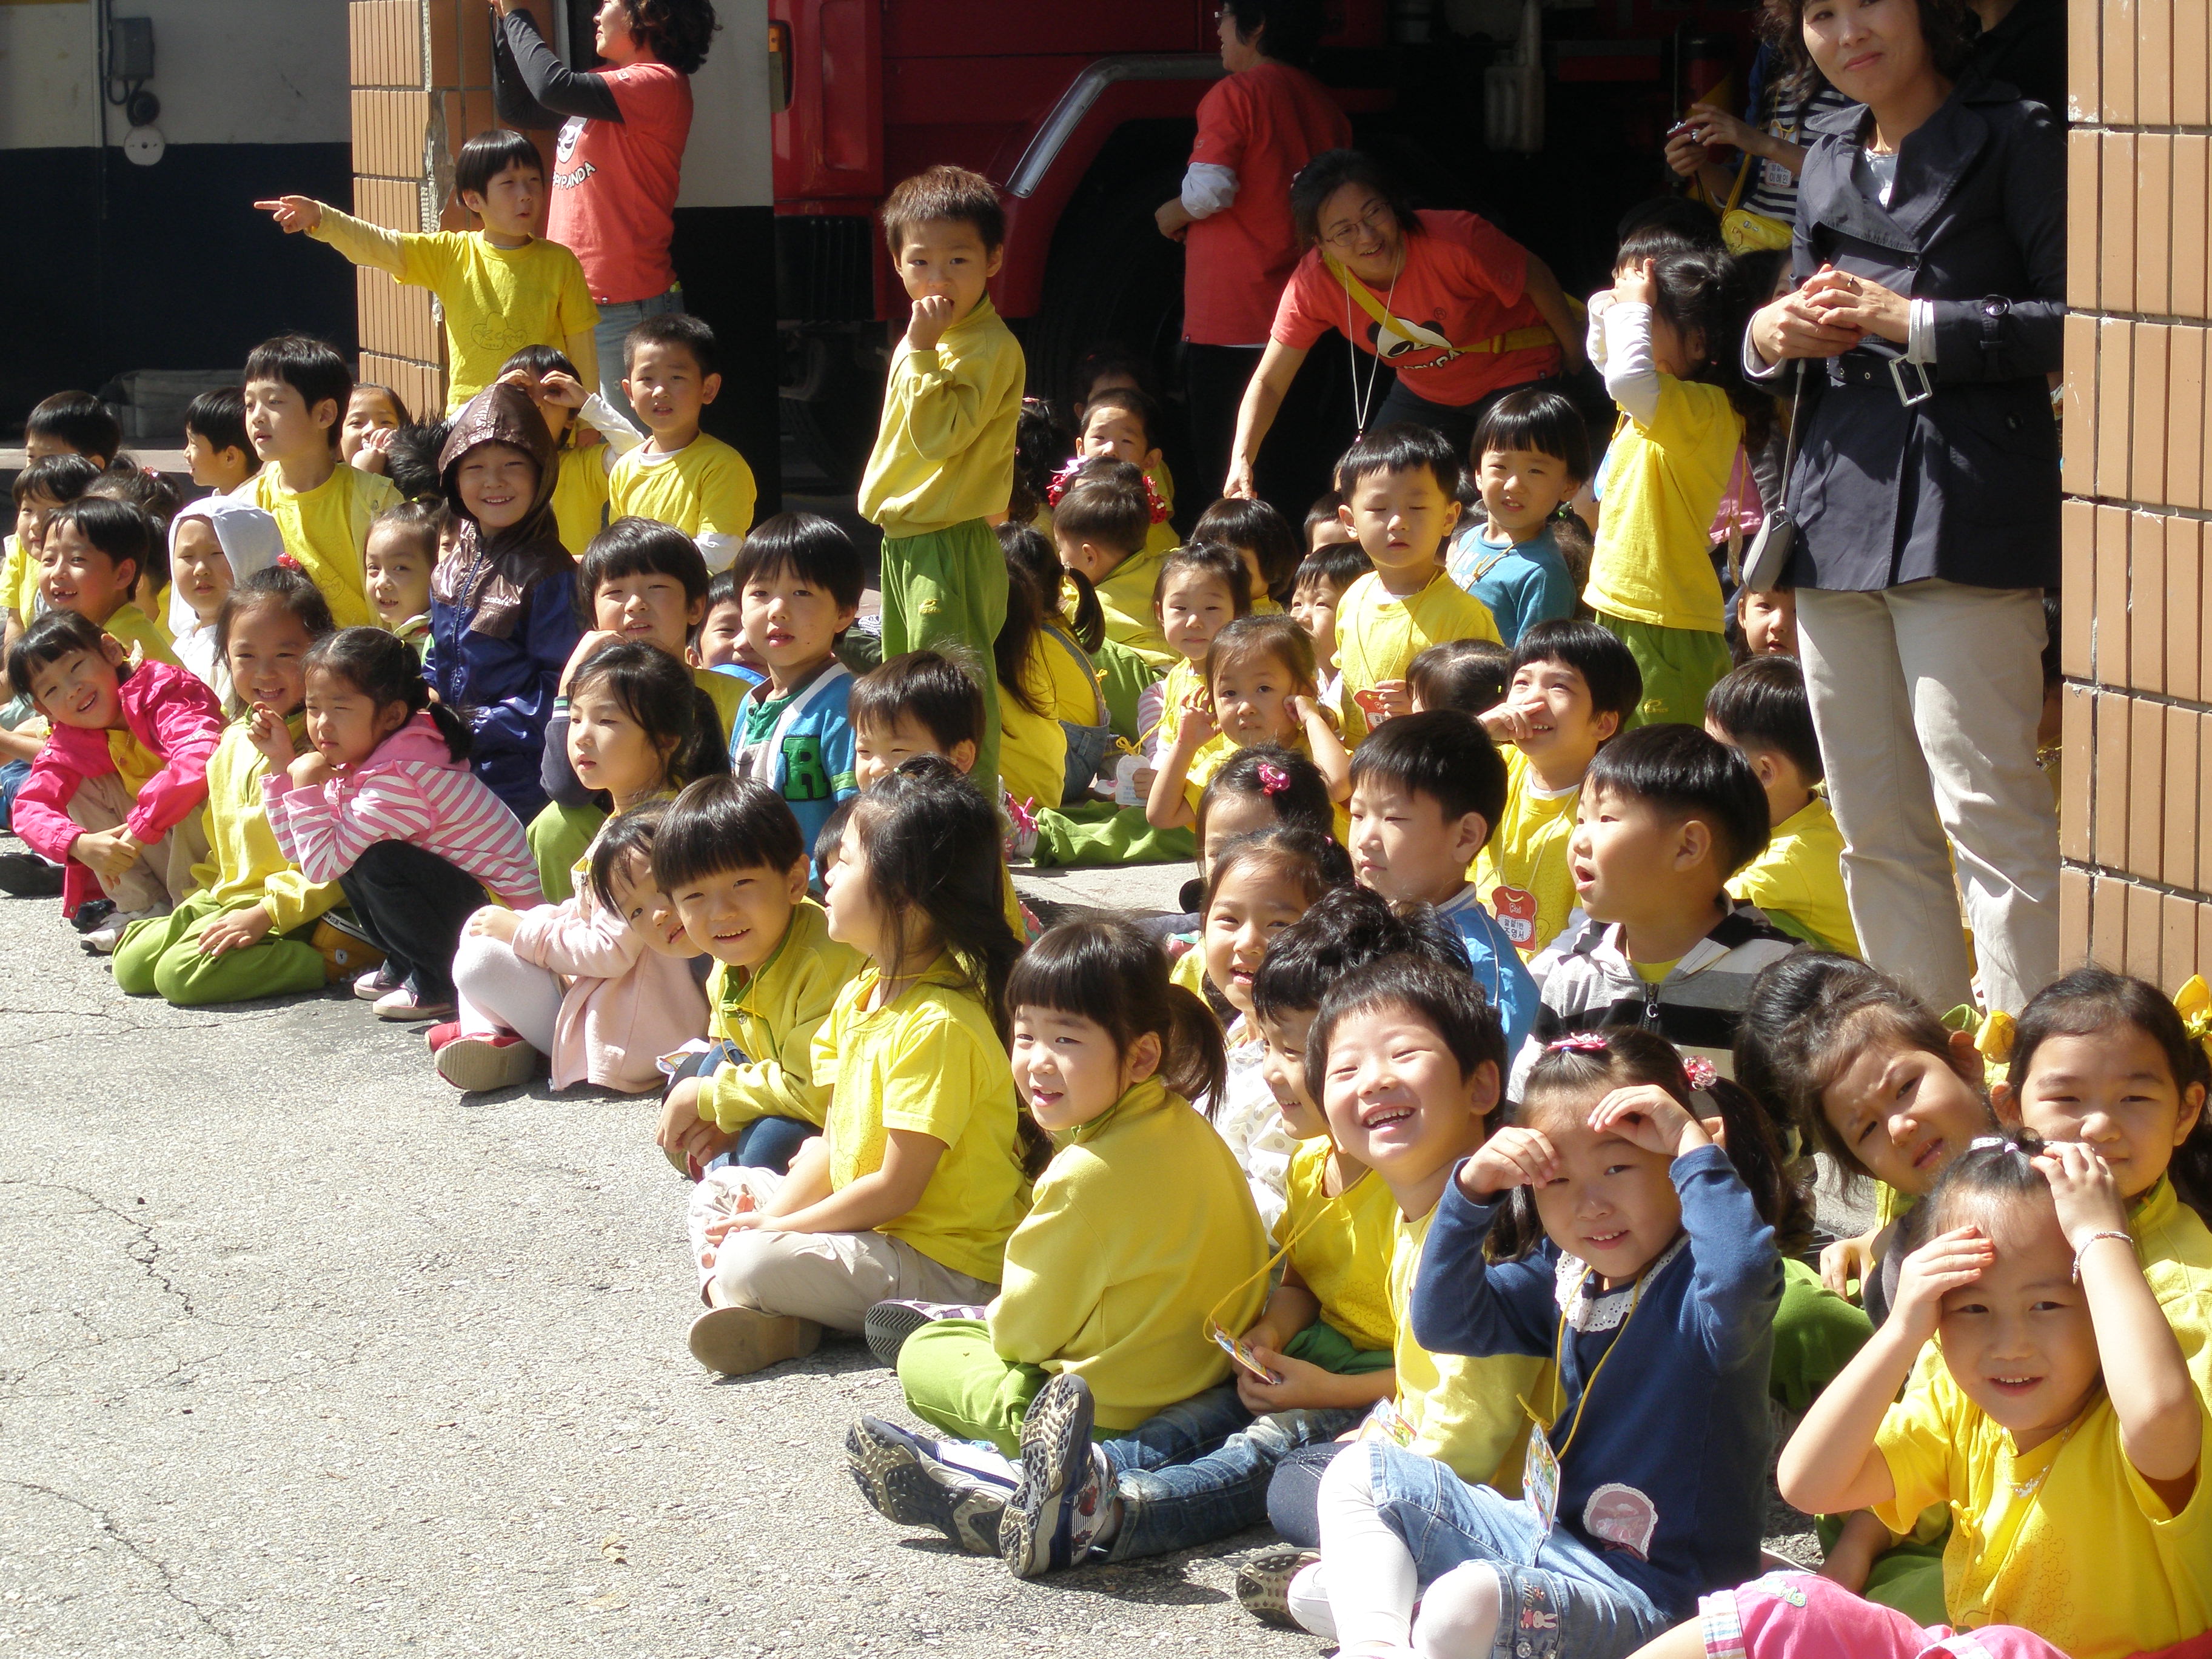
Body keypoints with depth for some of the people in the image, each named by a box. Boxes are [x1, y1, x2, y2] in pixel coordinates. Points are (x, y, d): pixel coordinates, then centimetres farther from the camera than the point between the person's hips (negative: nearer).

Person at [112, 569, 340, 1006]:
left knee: (181, 973, -25)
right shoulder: (233, 741, 12)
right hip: (225, 899, 8)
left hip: (291, 913, -8)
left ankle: (324, 965, -15)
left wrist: (264, 913, -23)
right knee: (130, 964, -4)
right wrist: (205, 894, 12)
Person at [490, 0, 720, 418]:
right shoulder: (605, 83, 16)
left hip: (626, 305, -9)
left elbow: (553, 86, -22)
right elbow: (516, 107, 24)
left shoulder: (658, 83, -12)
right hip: (576, 300, 9)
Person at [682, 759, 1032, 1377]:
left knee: (750, 1265, -29)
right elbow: (833, 1142, 11)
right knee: (720, 1191, 12)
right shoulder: (860, 996, 8)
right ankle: (751, 1310, -11)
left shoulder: (938, 1026, -23)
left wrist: (774, 1228, -13)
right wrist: (770, 1216, -5)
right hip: (872, 1226, 11)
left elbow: (896, 1189, -22)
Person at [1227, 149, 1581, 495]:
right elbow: (1269, 382, -17)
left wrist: (1575, 358, -1)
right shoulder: (1314, 282, -23)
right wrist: (1241, 461, -32)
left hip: (1515, 376, -4)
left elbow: (1537, 280, -16)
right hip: (1425, 390, 4)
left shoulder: (1455, 240, -34)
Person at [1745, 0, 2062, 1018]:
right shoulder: (1830, 159, 19)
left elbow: (2071, 319, -10)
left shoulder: (2016, 140, -2)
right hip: (1840, 507, 7)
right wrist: (1771, 335, 6)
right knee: (1874, 824, 9)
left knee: (1984, 802, -13)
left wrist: (1914, 321, -14)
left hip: (1965, 508, -7)